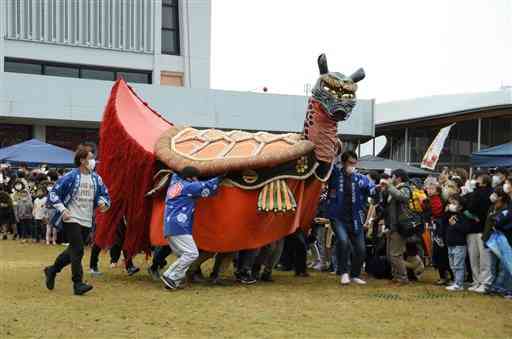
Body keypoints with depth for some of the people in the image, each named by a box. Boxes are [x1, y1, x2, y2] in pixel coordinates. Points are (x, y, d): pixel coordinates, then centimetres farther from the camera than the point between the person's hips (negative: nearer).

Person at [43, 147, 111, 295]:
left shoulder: (96, 178, 8)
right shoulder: (70, 177, -10)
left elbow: (105, 194, 15)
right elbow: (54, 193, -8)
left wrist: (103, 202, -8)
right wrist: (62, 210, -17)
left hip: (86, 221, 7)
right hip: (71, 218, -7)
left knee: (73, 250, 15)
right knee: (77, 250, -12)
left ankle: (52, 270, 36)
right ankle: (78, 284, -7)